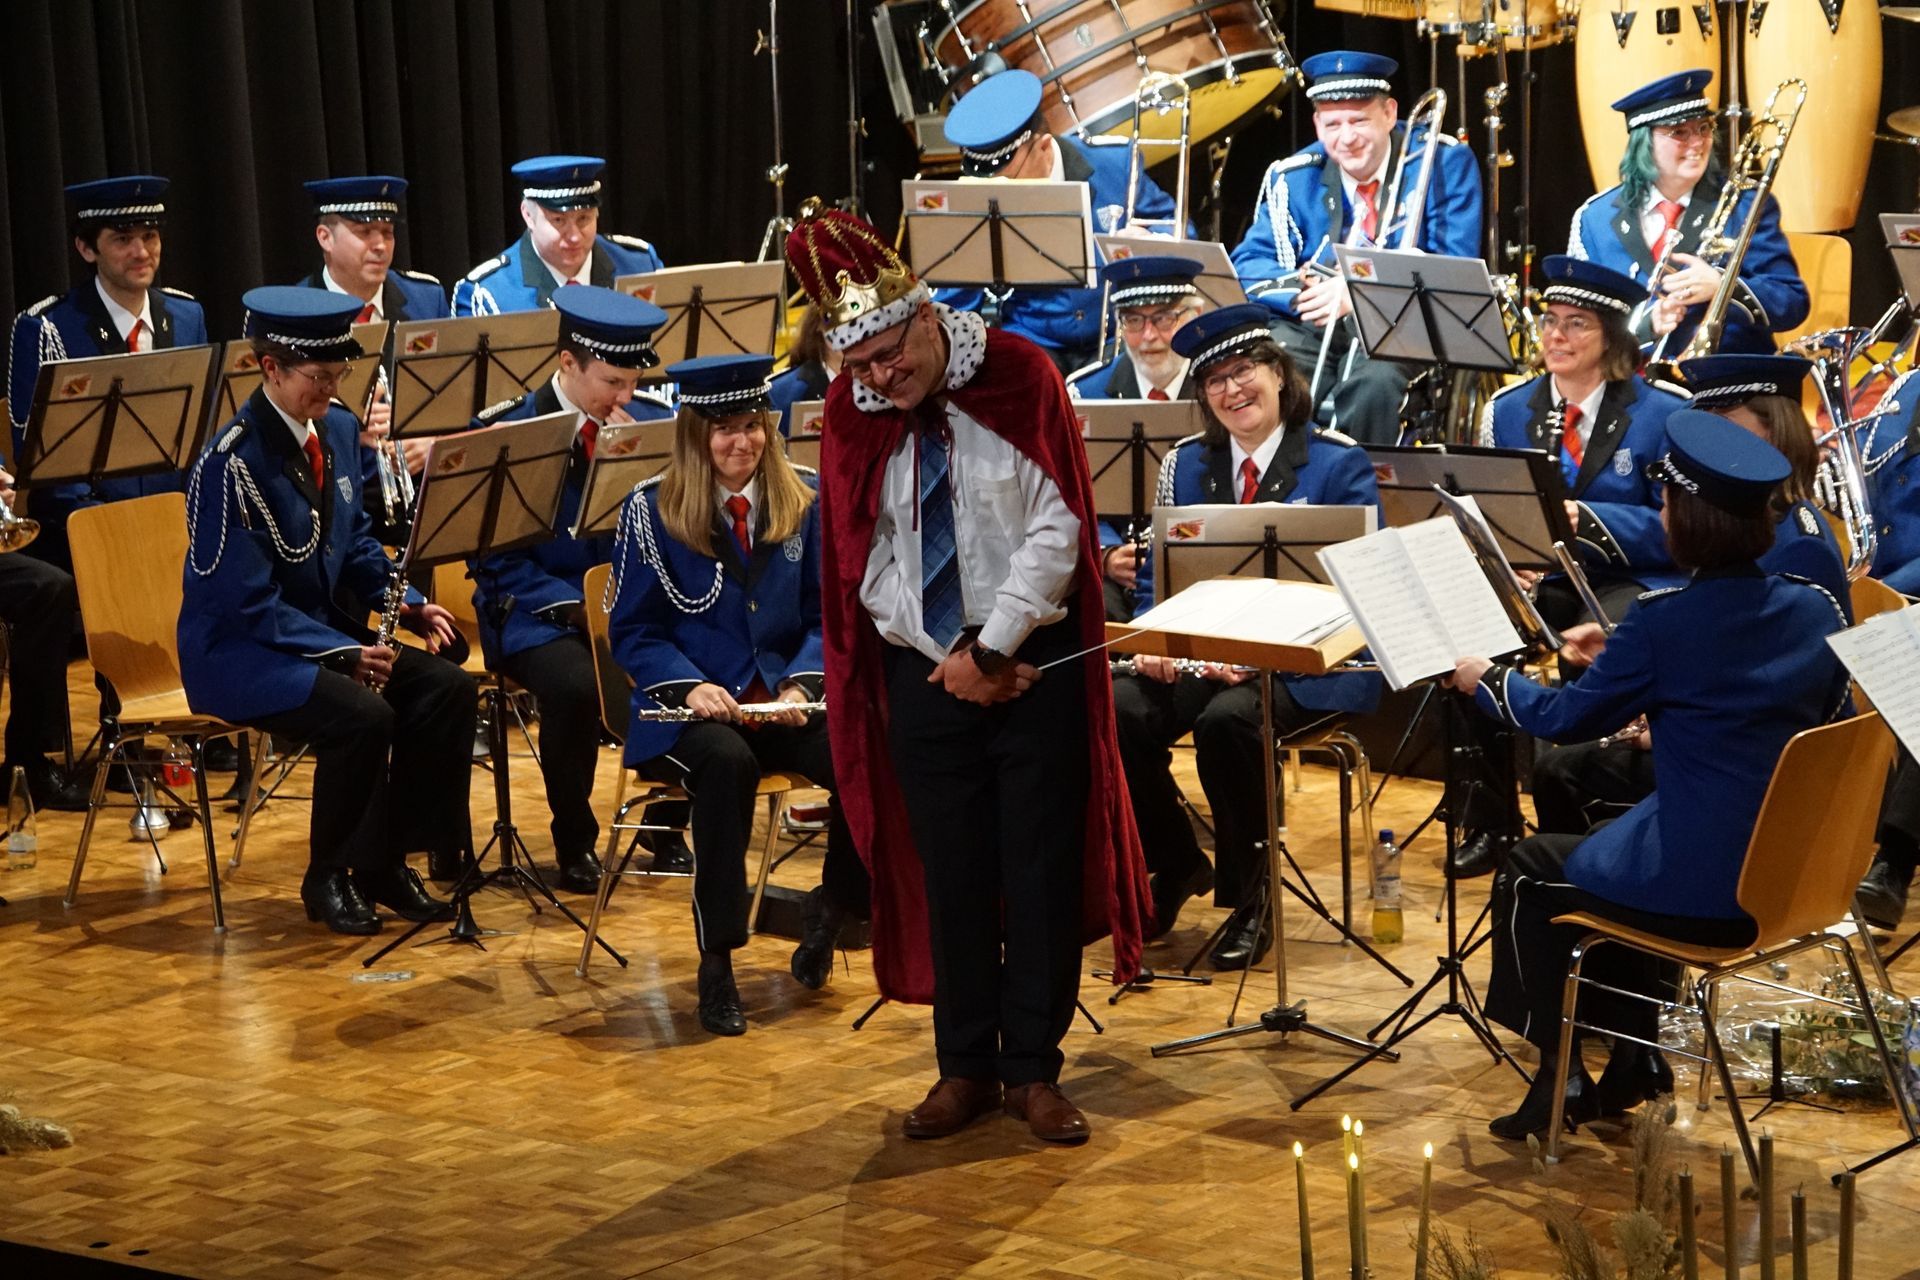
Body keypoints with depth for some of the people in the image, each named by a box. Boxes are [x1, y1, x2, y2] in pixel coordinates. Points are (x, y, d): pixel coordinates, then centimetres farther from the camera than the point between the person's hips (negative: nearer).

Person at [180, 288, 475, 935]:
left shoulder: (337, 428, 5)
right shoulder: (232, 460, -21)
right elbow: (246, 601, -21)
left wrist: (406, 603, -1)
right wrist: (343, 651, -25)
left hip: (327, 629, 8)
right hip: (239, 655, -8)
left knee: (448, 687, -12)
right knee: (363, 713, -31)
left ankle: (384, 862, -1)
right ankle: (329, 880, -9)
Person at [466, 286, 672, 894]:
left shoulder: (652, 422, 5)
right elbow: (495, 558, -6)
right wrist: (575, 606, -18)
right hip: (537, 611, -3)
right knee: (575, 683, -35)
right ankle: (574, 843, -12)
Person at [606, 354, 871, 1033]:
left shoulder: (802, 505, 8)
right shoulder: (652, 510, 0)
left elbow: (824, 615, 8)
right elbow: (633, 631, -1)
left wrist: (801, 684, -12)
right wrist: (689, 685, -19)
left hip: (783, 702, 3)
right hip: (690, 707, -2)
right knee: (727, 762, -38)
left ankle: (832, 907, 2)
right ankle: (716, 963, -25)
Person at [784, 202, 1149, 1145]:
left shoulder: (1021, 377, -7)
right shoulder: (851, 413, 0)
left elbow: (1056, 530, -10)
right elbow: (863, 560, 2)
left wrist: (991, 651, -15)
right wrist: (950, 659, -8)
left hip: (1034, 662, -2)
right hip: (922, 671, 2)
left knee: (1041, 871, 2)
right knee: (949, 874, 6)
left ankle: (1033, 1070, 12)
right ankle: (965, 1067, 17)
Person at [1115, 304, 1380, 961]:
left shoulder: (1340, 465, -1)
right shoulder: (1185, 464, 14)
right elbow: (1155, 572, 14)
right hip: (1198, 651, 5)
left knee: (1227, 720, -35)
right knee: (1119, 713, -25)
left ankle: (1250, 899, -13)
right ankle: (1177, 865, 2)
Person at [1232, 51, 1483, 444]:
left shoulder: (1444, 162, 1)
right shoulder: (1293, 178, 10)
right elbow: (1249, 265, 7)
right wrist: (1303, 290, -17)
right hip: (1309, 328, 2)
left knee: (1375, 382, -36)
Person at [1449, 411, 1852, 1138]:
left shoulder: (1666, 620, -17)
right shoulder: (1817, 609, 0)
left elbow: (1565, 719, -5)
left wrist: (1486, 680, 15)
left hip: (1701, 889, -7)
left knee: (1527, 874, 20)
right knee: (1603, 852, 32)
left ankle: (1562, 1077, 24)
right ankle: (1635, 1060, 31)